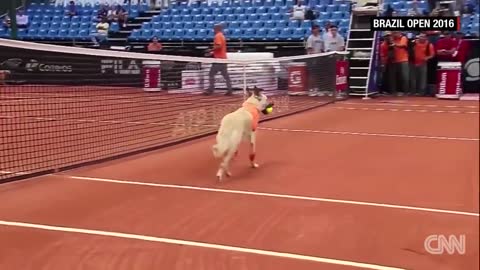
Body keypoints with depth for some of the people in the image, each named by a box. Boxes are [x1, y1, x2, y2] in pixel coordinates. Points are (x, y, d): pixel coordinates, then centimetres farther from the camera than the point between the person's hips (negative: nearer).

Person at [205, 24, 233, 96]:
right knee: (225, 75, 6)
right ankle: (230, 90, 3)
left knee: (211, 74, -3)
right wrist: (213, 52, 20)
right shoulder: (222, 36, 19)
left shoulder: (217, 36, -10)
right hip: (223, 58, 9)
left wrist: (211, 50, -14)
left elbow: (218, 46, -25)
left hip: (218, 59, -9)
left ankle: (210, 90, -3)